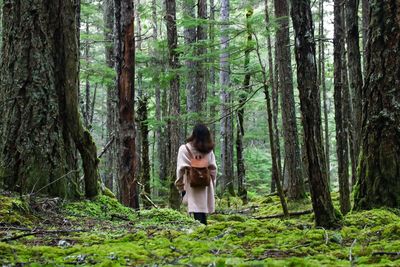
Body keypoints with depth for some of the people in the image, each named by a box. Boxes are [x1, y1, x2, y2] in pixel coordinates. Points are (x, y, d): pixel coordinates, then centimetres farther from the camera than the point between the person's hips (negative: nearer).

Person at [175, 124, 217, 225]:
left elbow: (181, 170, -8)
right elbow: (213, 170, 7)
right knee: (203, 214, 12)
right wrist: (211, 185, 15)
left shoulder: (184, 149, -4)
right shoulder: (209, 150, 7)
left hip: (192, 186, -4)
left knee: (198, 214, -6)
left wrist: (181, 188, -2)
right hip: (206, 187, 4)